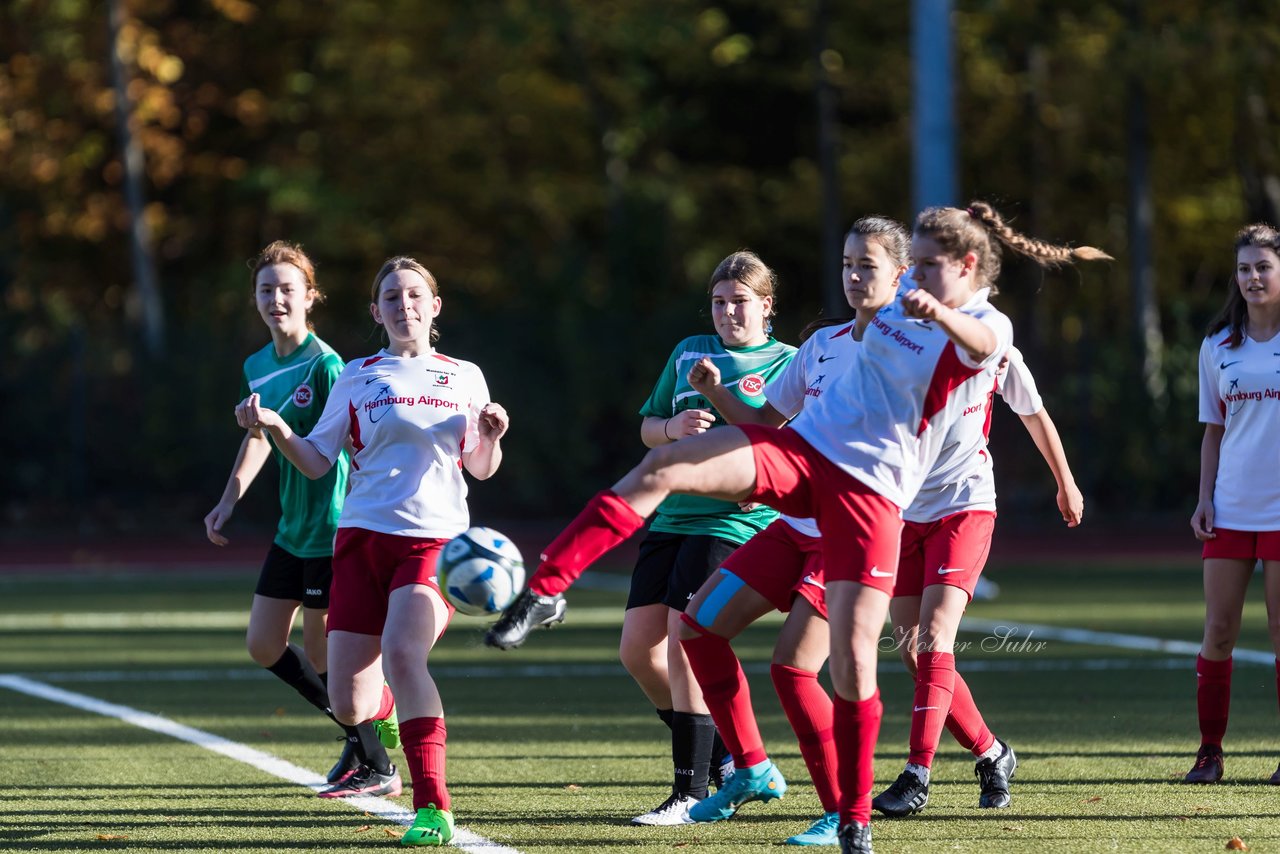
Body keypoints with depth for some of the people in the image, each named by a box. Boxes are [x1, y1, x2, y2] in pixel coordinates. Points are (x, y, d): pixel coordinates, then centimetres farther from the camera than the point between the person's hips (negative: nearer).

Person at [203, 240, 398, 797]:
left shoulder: (325, 365, -16)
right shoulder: (257, 368, 8)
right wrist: (229, 500, 17)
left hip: (332, 528, -8)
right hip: (291, 530, 8)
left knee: (320, 653, -2)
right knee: (263, 644, 11)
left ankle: (377, 769, 13)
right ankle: (358, 726, 27)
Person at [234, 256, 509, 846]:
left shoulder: (464, 378, 12)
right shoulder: (358, 377, 10)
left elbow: (481, 469, 19)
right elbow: (316, 462, 9)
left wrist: (491, 437, -3)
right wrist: (275, 428, -9)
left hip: (435, 539, -2)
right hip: (364, 536, 2)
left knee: (402, 652, -31)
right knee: (348, 707, -3)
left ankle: (433, 807, -29)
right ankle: (385, 707, 39)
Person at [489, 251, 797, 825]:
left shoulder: (787, 365, 1)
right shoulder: (689, 353, 16)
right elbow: (647, 427, 20)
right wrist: (671, 427, -3)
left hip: (731, 521, -7)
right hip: (671, 518, 7)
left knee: (682, 641, -17)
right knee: (637, 648, 2)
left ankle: (692, 793, -9)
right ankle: (720, 759, 19)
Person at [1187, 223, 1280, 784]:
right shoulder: (1218, 347, 9)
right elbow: (1214, 430, 14)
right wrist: (1204, 499, 6)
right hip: (1231, 508, 3)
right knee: (1218, 628, 0)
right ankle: (1209, 750, 7)